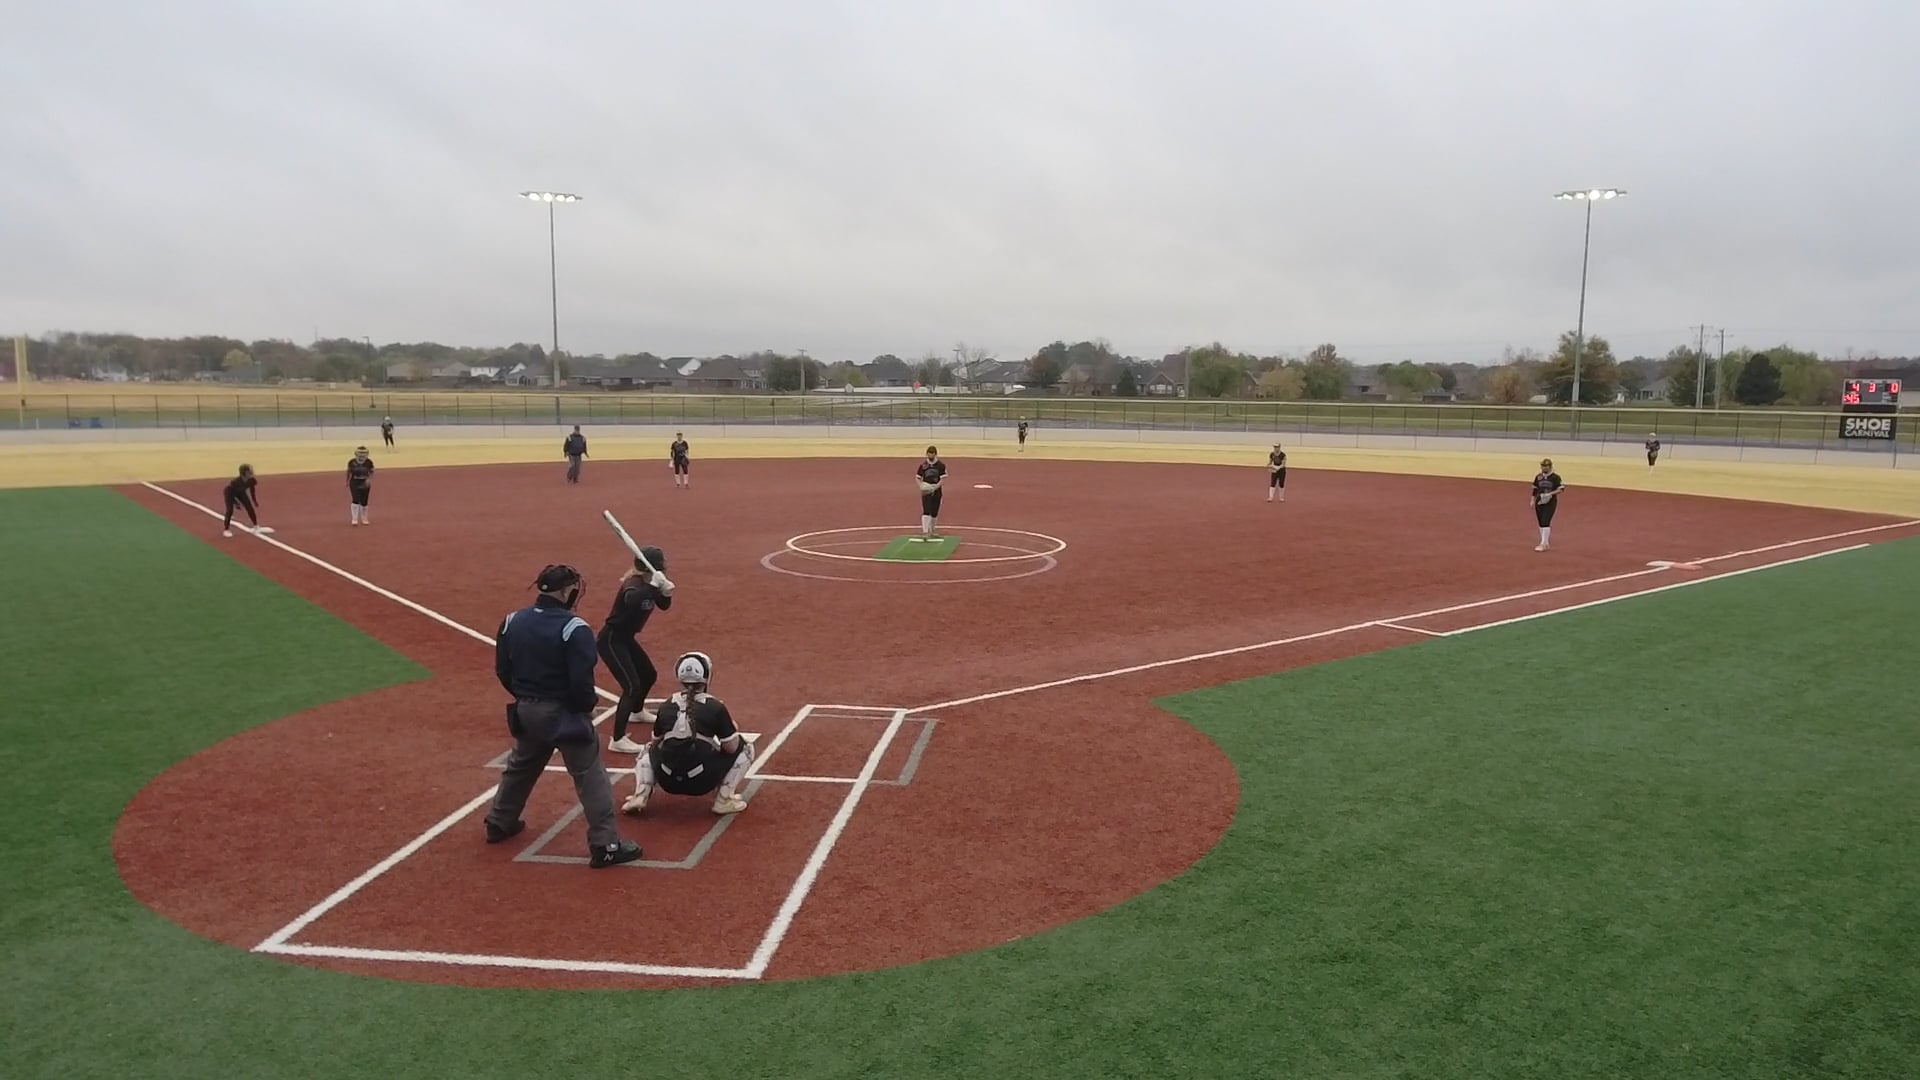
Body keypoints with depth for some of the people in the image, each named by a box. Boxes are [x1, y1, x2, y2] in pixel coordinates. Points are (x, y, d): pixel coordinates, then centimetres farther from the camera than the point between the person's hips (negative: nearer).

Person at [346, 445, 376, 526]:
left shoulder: (369, 462, -8)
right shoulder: (351, 462, -8)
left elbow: (371, 472, -1)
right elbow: (349, 472, 6)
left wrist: (369, 479, -19)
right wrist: (347, 482, 15)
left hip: (364, 483, 1)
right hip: (354, 483, -1)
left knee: (364, 501, 7)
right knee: (356, 500, -15)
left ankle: (364, 519, 24)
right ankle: (354, 519, -10)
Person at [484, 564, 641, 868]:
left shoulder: (512, 622, 0)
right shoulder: (574, 629, -19)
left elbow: (502, 671, 6)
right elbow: (581, 680, -21)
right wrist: (585, 707, -2)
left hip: (525, 712, 7)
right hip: (563, 713, -6)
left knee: (520, 767, 28)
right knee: (590, 776, -1)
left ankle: (499, 823, 43)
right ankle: (605, 845, -2)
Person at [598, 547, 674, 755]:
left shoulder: (647, 583, -1)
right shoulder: (633, 585, -27)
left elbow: (664, 605, 7)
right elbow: (631, 601, -50)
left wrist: (665, 592, -13)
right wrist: (653, 585, -48)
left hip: (626, 639, 10)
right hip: (611, 640, -10)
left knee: (649, 675, 25)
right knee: (632, 686, -18)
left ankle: (637, 711, 52)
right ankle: (618, 740, -16)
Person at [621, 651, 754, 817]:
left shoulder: (666, 706, 5)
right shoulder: (715, 706, -5)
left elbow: (656, 742, 17)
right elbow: (731, 747, -4)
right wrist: (732, 728, 17)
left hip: (668, 783, 4)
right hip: (702, 782, -3)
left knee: (649, 750, 36)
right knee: (745, 746, 16)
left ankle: (640, 796, 11)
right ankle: (724, 799, 5)